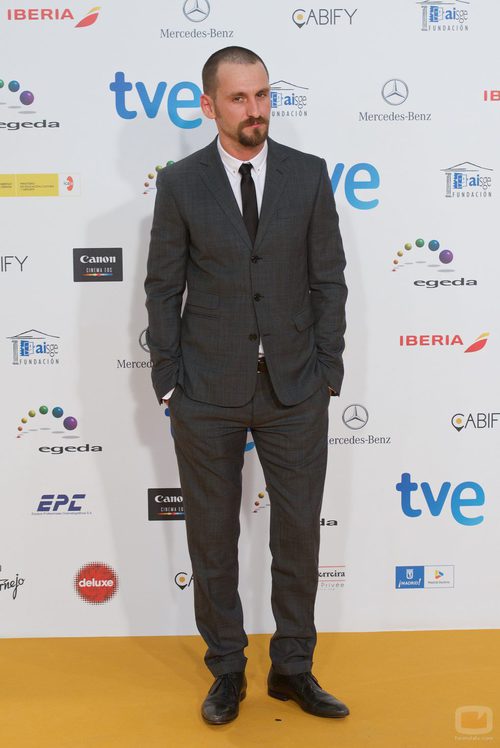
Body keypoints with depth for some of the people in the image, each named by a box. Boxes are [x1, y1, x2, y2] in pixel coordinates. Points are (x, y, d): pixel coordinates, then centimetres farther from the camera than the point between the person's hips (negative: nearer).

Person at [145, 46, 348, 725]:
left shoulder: (309, 175, 3)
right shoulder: (180, 183, 0)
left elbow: (329, 279, 3)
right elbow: (163, 287, 1)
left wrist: (328, 371, -2)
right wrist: (168, 381, -3)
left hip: (295, 389, 1)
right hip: (208, 391, 0)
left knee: (299, 534, 9)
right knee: (212, 538, 9)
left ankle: (293, 668, 28)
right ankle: (227, 672, 29)